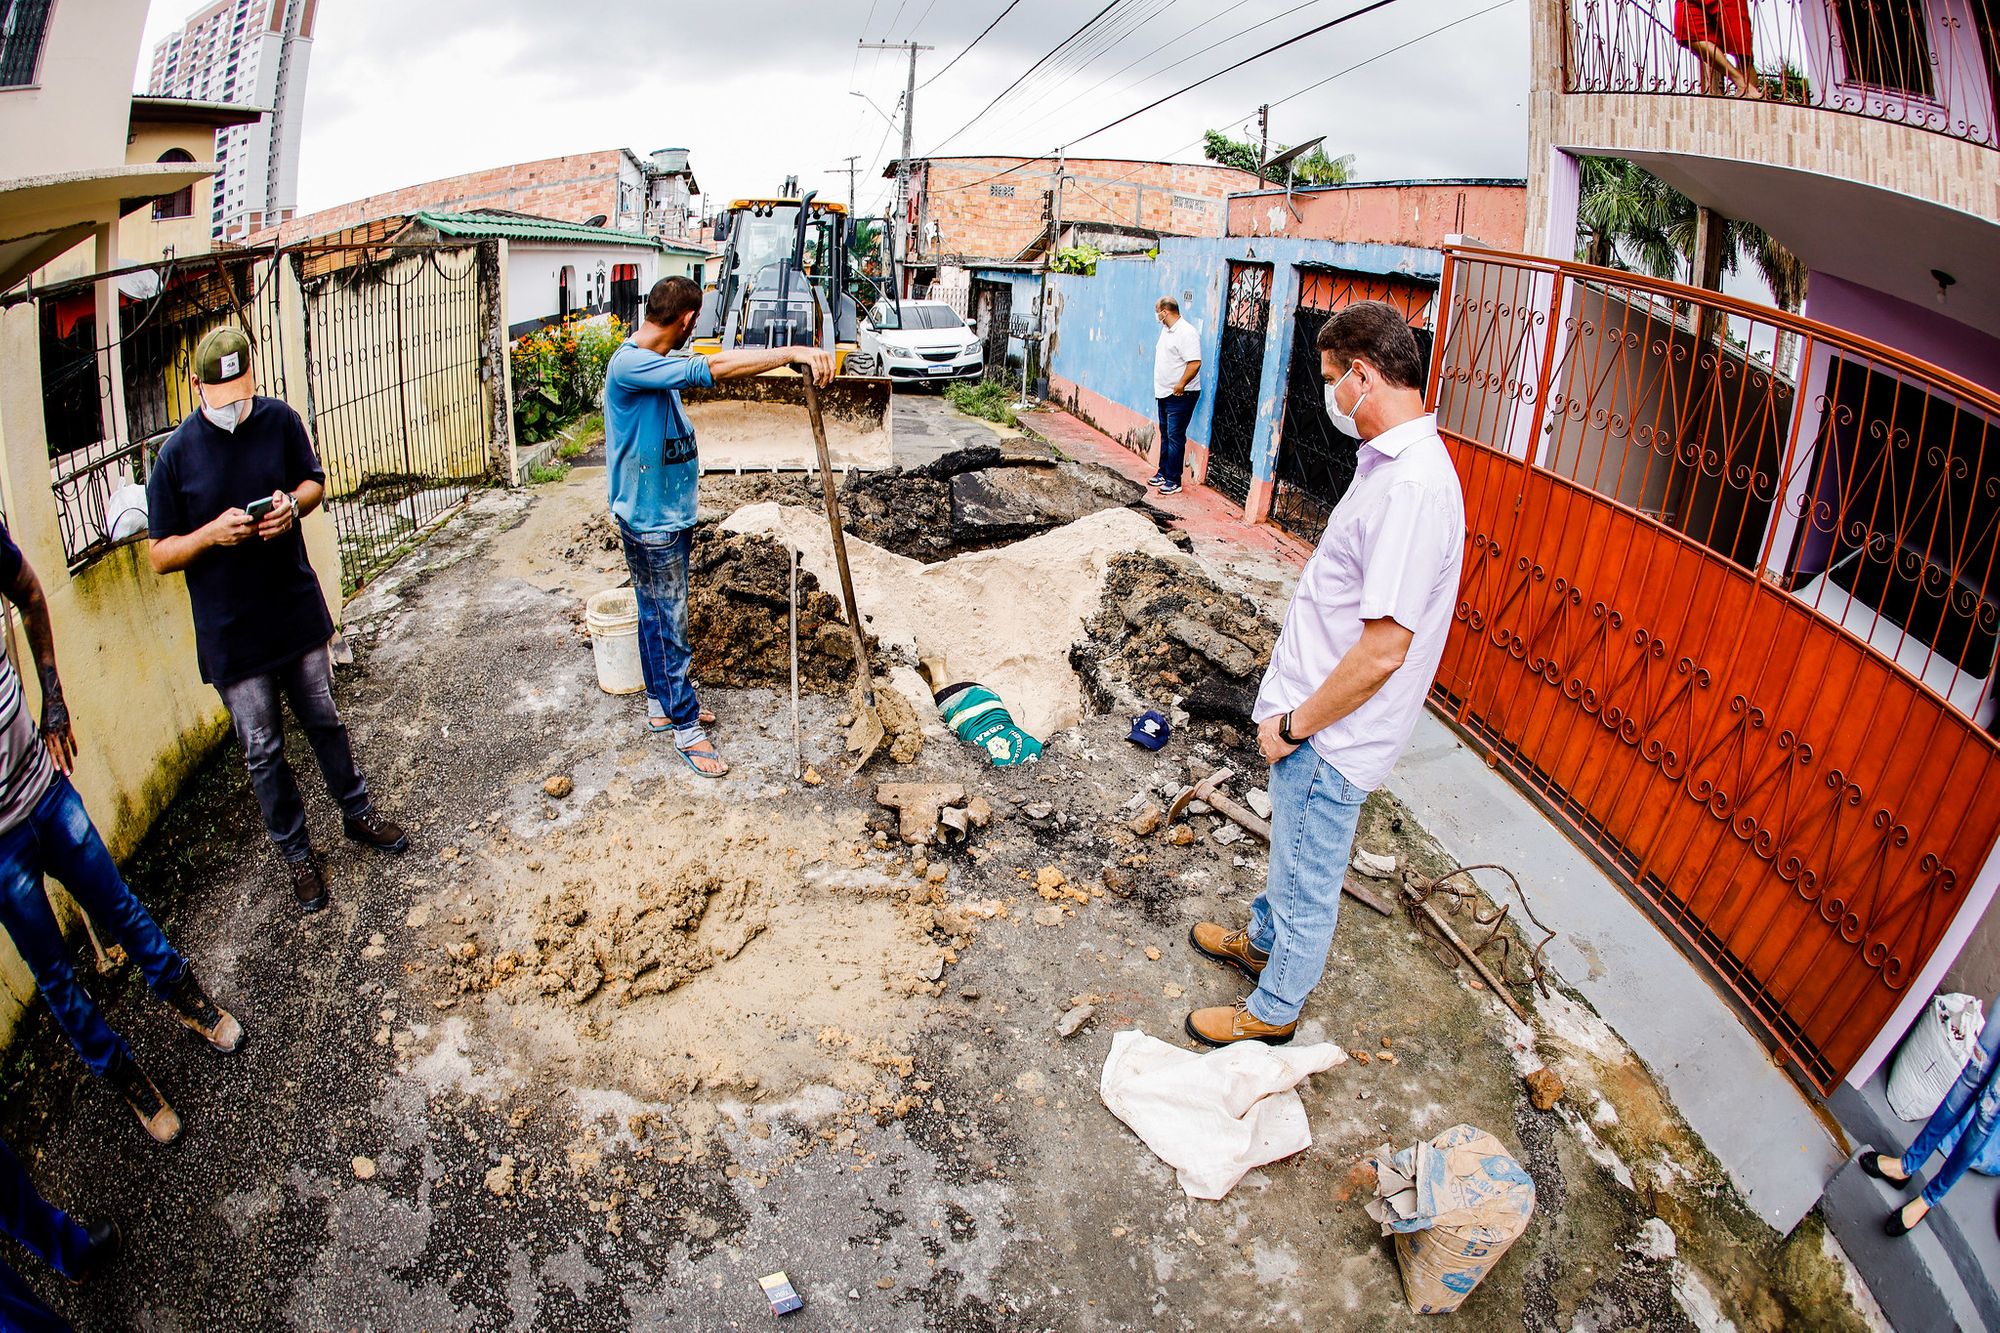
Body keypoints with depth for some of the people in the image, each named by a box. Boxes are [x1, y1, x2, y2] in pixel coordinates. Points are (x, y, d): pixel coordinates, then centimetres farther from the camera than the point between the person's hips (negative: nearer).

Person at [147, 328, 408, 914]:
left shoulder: (280, 419, -6)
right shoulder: (177, 454, -12)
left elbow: (314, 481, 9)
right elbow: (161, 556, -6)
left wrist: (293, 504, -13)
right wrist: (212, 533, -24)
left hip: (297, 611, 2)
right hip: (230, 634, -2)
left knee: (325, 723, 19)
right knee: (263, 752, 10)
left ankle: (357, 811, 38)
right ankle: (296, 851, 26)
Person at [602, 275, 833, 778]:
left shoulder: (654, 364, 7)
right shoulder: (629, 365, -25)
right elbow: (711, 368, -35)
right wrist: (792, 352, -37)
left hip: (669, 515, 10)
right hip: (650, 521, -10)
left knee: (659, 617, 21)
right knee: (668, 623, 0)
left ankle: (662, 703, 36)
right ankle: (686, 727, 12)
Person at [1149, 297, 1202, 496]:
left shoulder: (1186, 332, -19)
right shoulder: (1166, 330, 11)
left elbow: (1195, 363, -26)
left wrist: (1180, 385, -22)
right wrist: (1161, 386, 15)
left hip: (1180, 395, -10)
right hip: (1164, 393, 10)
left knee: (1175, 437, -5)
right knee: (1165, 435, 18)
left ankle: (1173, 480, 0)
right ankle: (1163, 472, 29)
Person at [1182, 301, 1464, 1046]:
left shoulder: (1412, 487, -29)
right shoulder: (1392, 462, 4)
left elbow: (1383, 650, -30)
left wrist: (1296, 723, -18)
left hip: (1329, 739, -9)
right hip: (1313, 715, 9)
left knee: (1307, 878, 12)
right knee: (1290, 849, 30)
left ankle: (1273, 1010, 34)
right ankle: (1262, 939, 54)